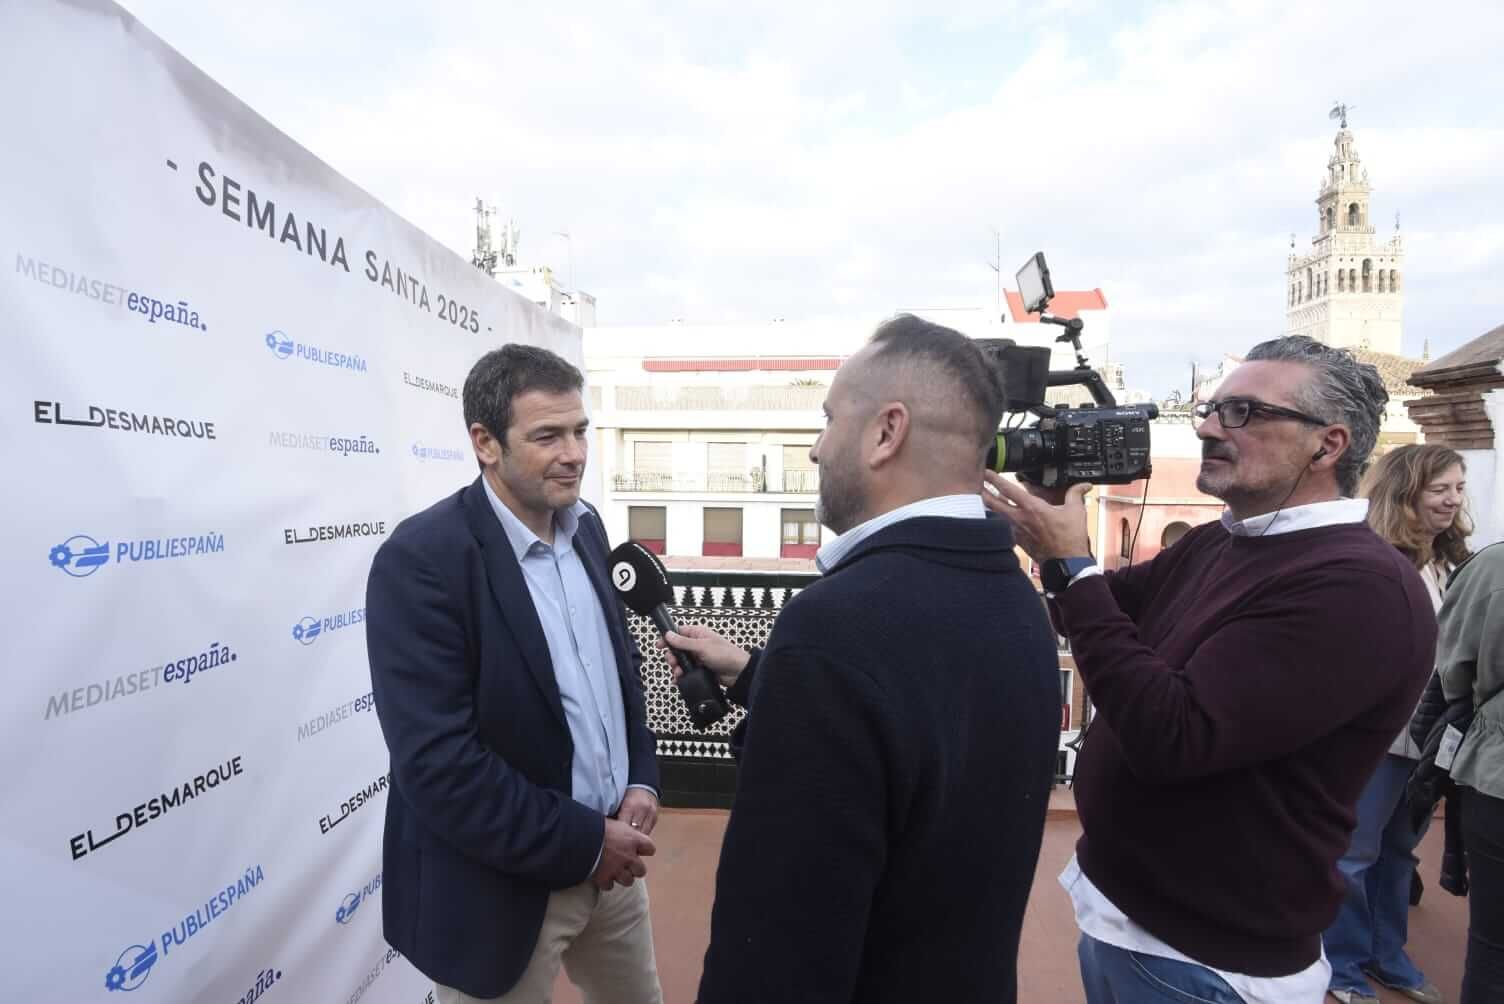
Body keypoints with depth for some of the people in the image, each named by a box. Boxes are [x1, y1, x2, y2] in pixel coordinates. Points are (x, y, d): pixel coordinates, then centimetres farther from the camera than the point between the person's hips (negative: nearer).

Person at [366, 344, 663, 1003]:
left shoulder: (585, 527, 0)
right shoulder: (421, 558, -21)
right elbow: (436, 765, -24)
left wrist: (642, 780, -2)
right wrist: (584, 842, -17)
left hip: (610, 858, 6)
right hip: (502, 891, -6)